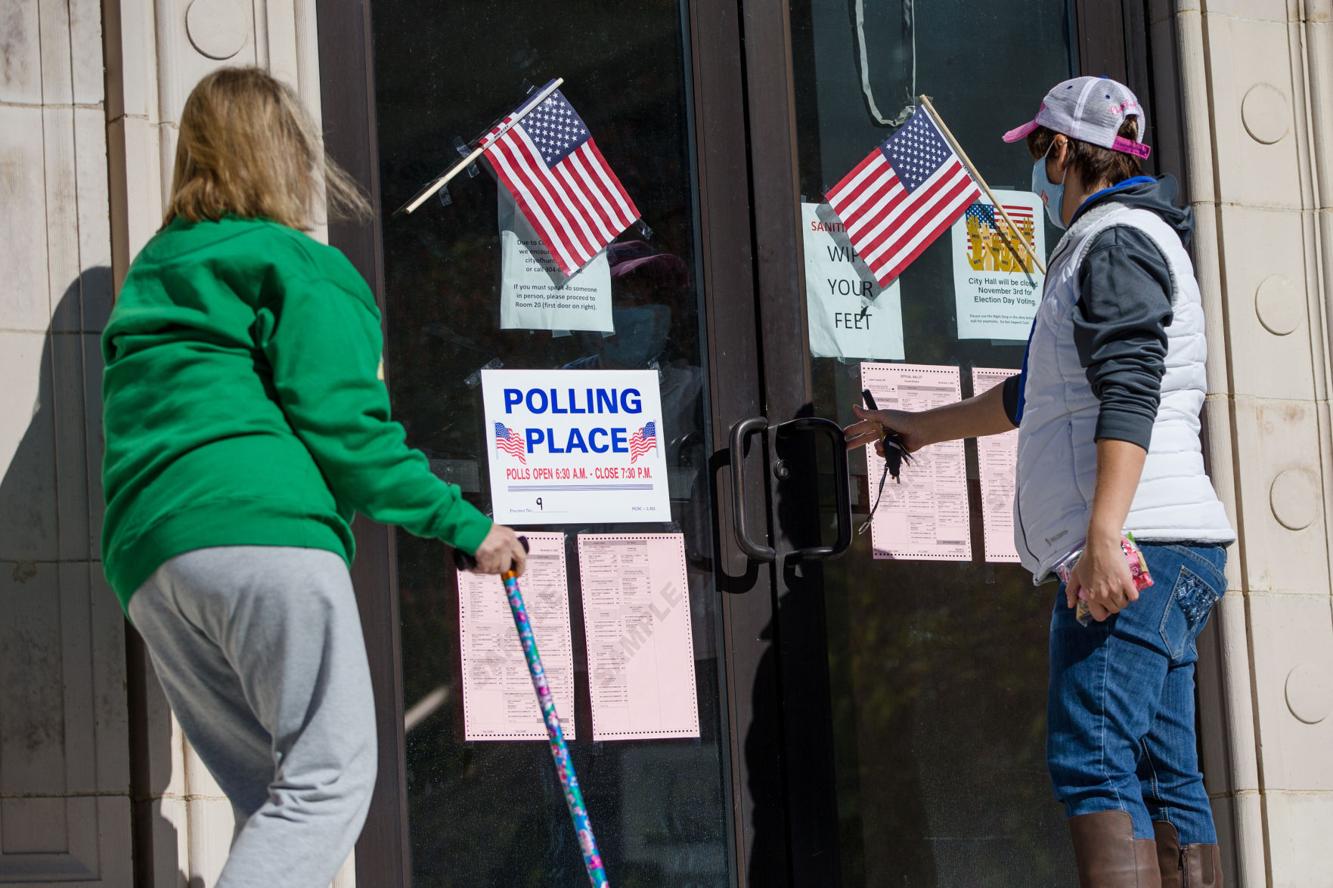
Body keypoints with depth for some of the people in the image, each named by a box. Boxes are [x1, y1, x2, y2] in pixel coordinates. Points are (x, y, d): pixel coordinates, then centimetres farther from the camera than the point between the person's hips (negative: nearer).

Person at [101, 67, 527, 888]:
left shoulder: (152, 275, 28)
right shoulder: (301, 267, 4)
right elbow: (342, 425, -6)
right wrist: (464, 524, -2)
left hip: (144, 556, 8)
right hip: (263, 533, -8)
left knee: (273, 800, 8)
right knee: (332, 774, -11)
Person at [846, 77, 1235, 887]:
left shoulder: (1119, 242, -4)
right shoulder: (1125, 243, 29)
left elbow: (1129, 394, -20)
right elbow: (1039, 396, 42)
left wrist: (1103, 536, -30)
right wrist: (923, 426, 52)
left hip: (1137, 548, -10)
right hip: (1150, 558, 10)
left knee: (1091, 760, -20)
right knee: (1163, 778, 4)